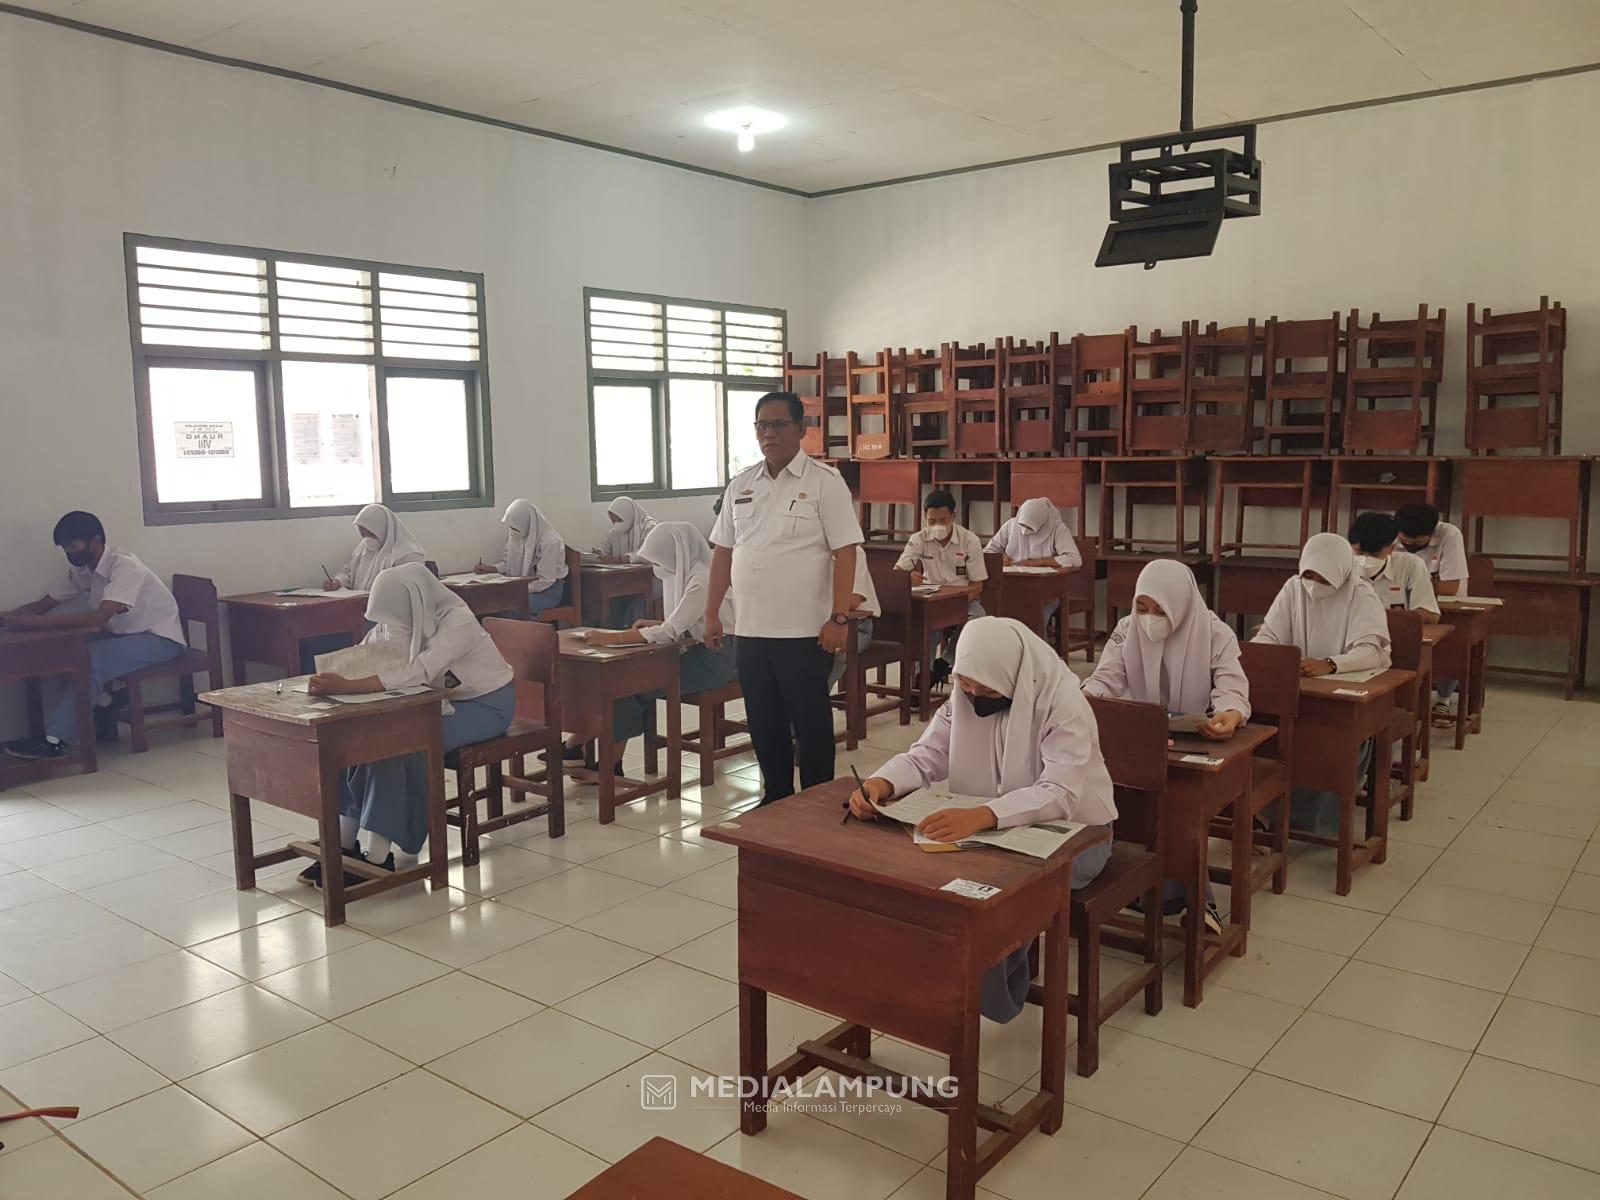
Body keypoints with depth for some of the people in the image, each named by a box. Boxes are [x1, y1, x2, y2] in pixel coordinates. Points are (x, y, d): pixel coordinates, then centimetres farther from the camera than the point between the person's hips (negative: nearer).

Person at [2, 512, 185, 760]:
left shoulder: (124, 566, -26)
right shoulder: (79, 569, 0)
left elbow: (97, 619, -37)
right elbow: (45, 604, 4)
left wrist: (36, 622, -38)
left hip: (160, 638, -8)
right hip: (126, 634, 8)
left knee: (91, 659, -27)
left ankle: (55, 740, -20)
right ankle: (103, 718, 1)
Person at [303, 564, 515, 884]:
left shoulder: (457, 622, -29)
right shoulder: (402, 621, -6)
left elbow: (418, 672, -41)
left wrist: (347, 687, -49)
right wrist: (332, 680, -30)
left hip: (486, 705, -7)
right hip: (443, 700, 7)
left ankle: (378, 856, -20)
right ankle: (344, 842, -10)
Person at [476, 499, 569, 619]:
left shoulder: (549, 541, -23)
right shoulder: (516, 535, -1)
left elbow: (545, 581, -21)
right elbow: (510, 563, 13)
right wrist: (491, 568, -3)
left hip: (549, 590, -7)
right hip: (524, 585, 7)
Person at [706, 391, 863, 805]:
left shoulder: (824, 482, -6)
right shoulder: (741, 485, 10)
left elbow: (845, 553, -10)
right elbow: (723, 551, 14)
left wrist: (839, 618, -17)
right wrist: (712, 613, 10)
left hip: (804, 631, -5)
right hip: (750, 629, 5)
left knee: (811, 724, 4)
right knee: (763, 724, 14)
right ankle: (775, 800, 30)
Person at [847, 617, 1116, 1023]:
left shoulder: (1064, 704, -24)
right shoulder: (965, 695, -6)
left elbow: (1059, 795, -36)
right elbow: (926, 755, -8)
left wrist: (983, 816, -52)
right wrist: (881, 782, -32)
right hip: (997, 829, 5)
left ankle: (994, 997, -5)